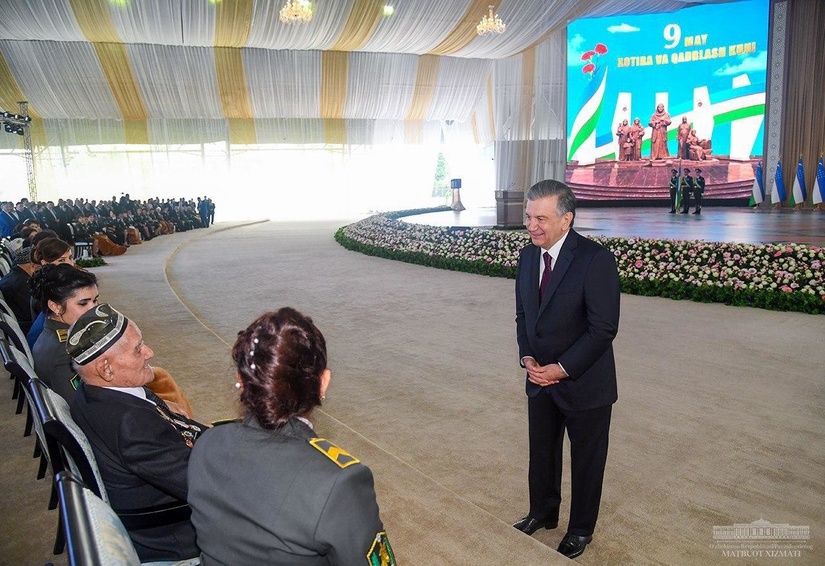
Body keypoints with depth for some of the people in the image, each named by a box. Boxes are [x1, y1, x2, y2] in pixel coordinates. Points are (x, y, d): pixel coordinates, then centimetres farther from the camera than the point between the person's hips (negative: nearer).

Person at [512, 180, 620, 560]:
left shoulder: (595, 259, -22)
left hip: (584, 383, -5)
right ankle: (542, 513, 46)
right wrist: (527, 356, -6)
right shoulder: (528, 255, -1)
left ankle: (581, 529, 37)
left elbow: (604, 328, -21)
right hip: (540, 379, 6)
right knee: (541, 453, 22)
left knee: (586, 460, 15)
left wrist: (563, 368, -19)